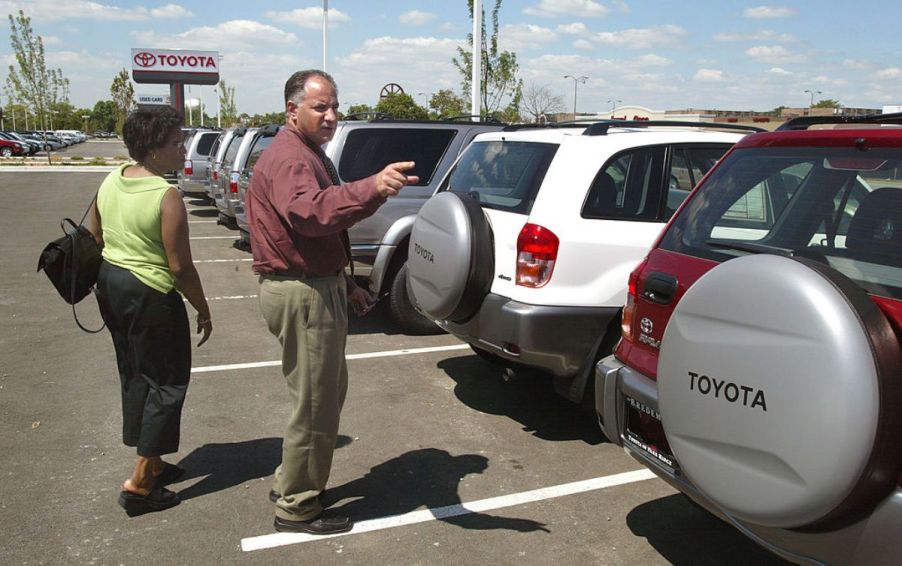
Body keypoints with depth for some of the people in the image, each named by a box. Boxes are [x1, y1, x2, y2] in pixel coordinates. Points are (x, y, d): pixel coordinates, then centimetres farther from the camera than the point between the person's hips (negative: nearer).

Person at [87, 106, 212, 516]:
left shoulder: (111, 181, 4)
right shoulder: (166, 196, -21)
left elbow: (93, 237, 14)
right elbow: (180, 267, -19)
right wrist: (203, 309, -8)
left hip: (109, 284, 9)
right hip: (150, 295, -9)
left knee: (134, 376, 19)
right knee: (166, 382, 4)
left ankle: (151, 462, 32)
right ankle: (139, 483, 6)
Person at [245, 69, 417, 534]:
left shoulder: (307, 154, 19)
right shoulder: (289, 158, -18)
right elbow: (312, 212, -41)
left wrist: (345, 284, 22)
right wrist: (373, 188, -55)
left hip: (317, 288, 11)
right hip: (302, 294, -11)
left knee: (327, 392, 22)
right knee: (314, 404, -1)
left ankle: (290, 483, 38)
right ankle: (297, 508, 16)